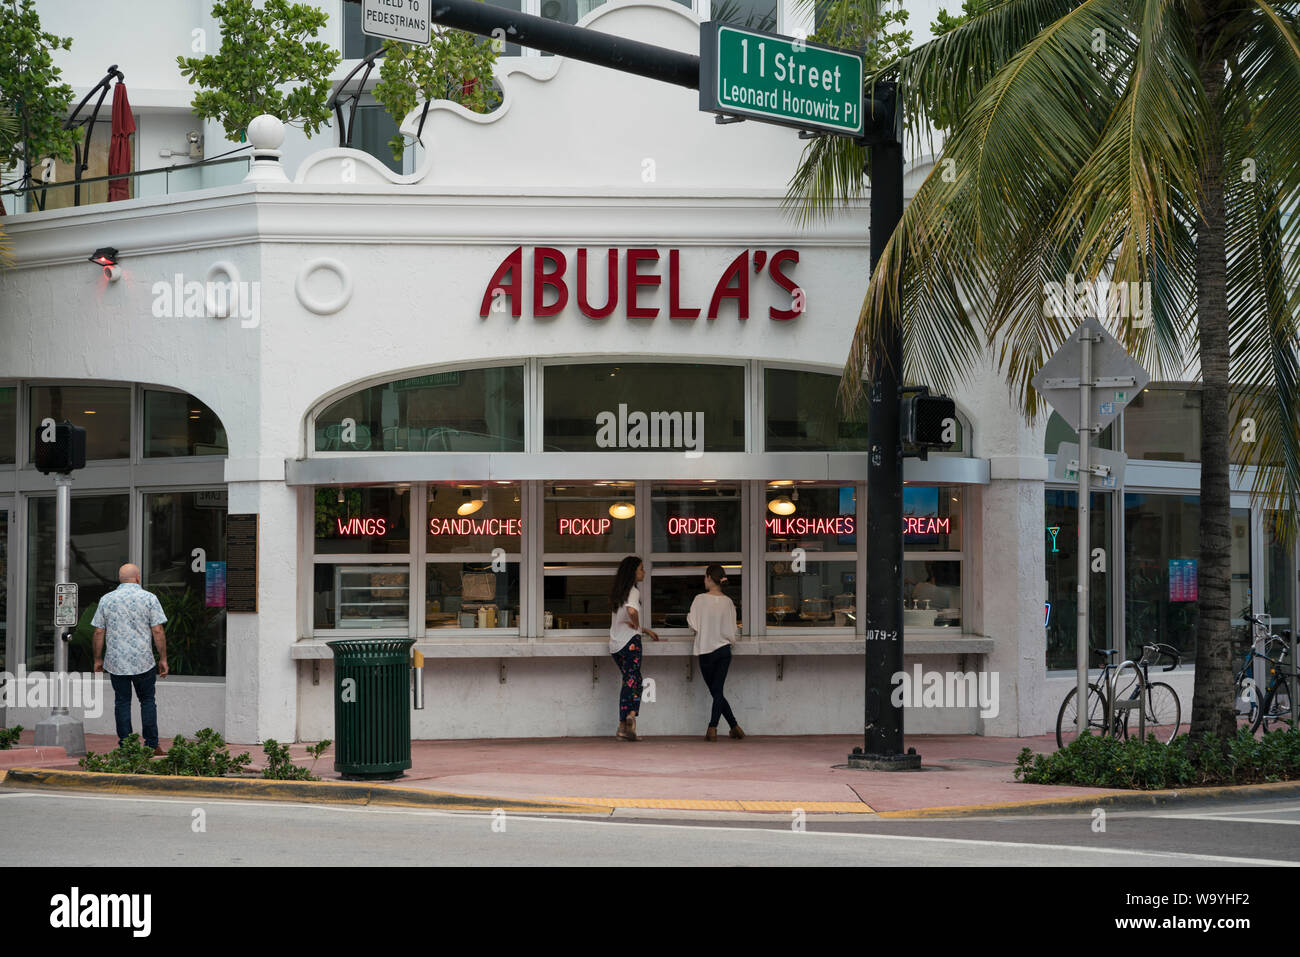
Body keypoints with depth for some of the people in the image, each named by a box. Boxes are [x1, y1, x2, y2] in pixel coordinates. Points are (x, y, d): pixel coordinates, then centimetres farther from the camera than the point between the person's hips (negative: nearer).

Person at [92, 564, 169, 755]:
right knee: (147, 701, 8)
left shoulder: (106, 600, 4)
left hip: (115, 662, 2)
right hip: (143, 661, -1)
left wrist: (98, 659, 13)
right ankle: (152, 745, 4)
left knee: (122, 702, 7)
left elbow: (99, 632, 4)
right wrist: (163, 659, 1)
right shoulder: (149, 598, -3)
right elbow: (158, 631, -5)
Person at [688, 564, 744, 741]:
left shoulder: (700, 600, -9)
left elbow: (693, 625, -8)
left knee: (715, 692, 8)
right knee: (718, 691, 3)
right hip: (724, 650, 2)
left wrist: (688, 615, 12)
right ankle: (712, 728, -10)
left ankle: (735, 726, 3)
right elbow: (731, 631, 1)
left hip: (706, 651, -2)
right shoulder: (728, 602, -1)